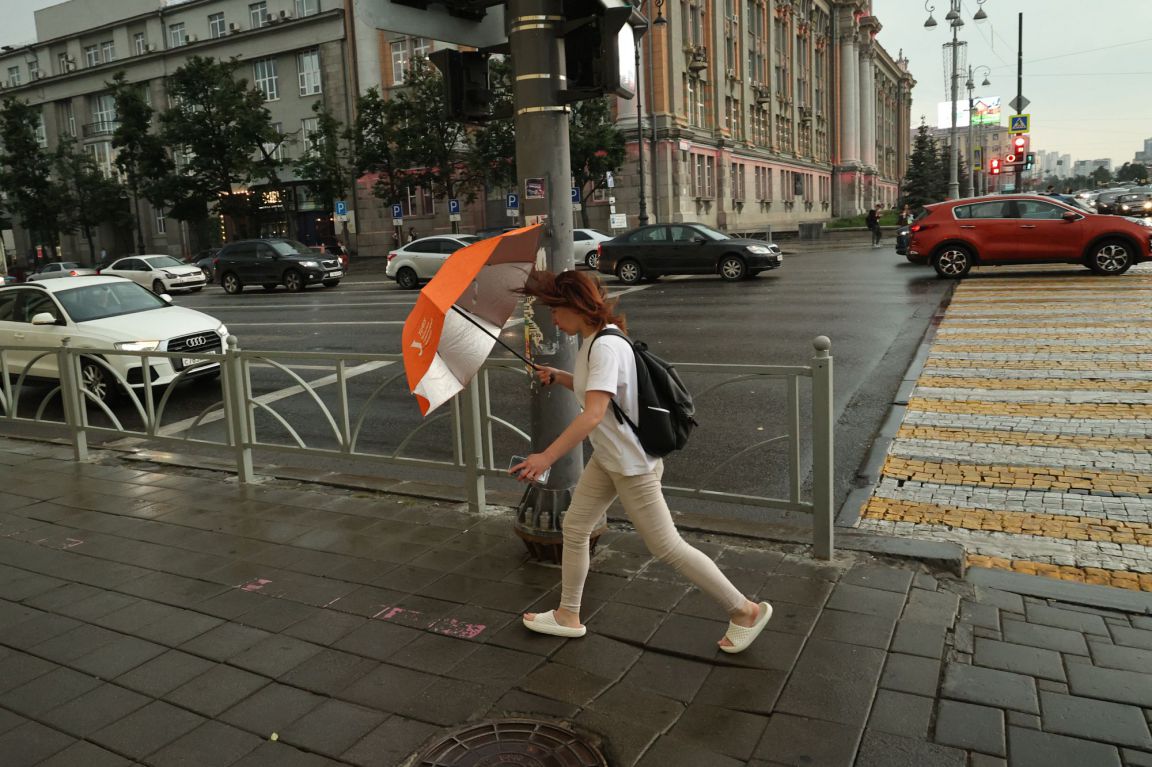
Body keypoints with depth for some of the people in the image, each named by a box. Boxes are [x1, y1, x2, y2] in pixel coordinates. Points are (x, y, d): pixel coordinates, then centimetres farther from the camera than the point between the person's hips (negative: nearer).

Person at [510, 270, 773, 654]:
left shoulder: (605, 346, -25)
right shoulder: (591, 340, 5)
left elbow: (593, 414, -34)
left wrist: (546, 457, -35)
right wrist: (557, 376, 6)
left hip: (632, 464, -10)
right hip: (607, 459, 10)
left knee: (666, 547, 0)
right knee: (574, 527, 15)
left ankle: (745, 610, 14)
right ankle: (568, 615, 31)